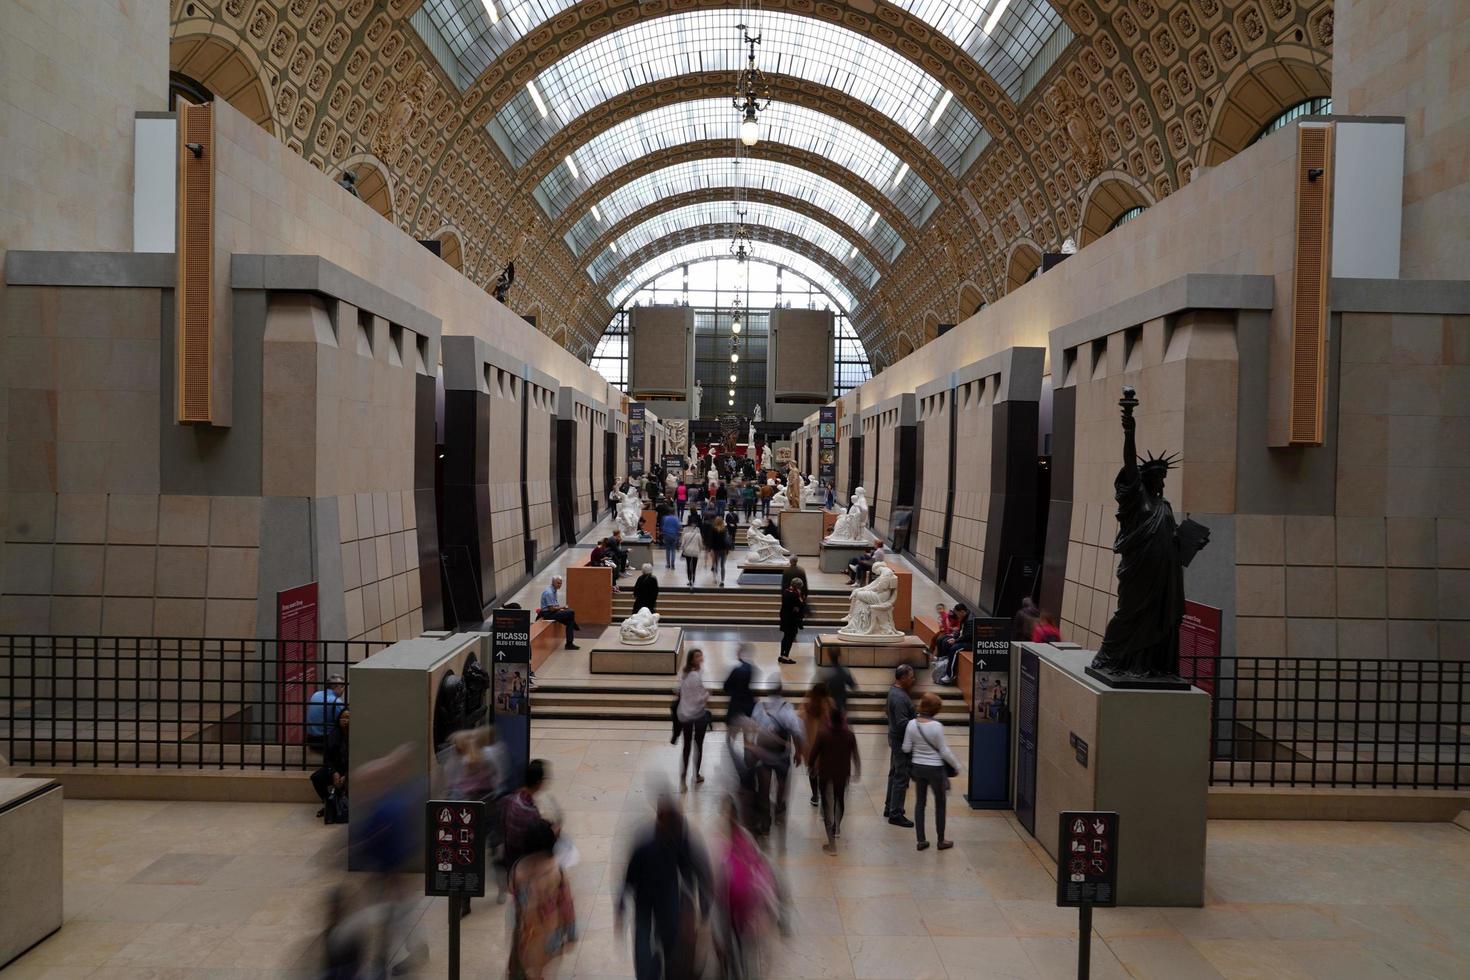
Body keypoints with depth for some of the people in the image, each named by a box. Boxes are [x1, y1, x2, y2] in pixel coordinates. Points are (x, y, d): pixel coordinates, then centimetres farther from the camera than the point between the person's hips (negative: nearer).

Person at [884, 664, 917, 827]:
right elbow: (903, 723, -29)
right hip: (902, 742, -11)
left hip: (896, 740, 11)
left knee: (894, 774, 19)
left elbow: (888, 710, 21)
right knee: (901, 778, -3)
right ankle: (895, 815, 3)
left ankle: (889, 807, 30)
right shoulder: (900, 698, -26)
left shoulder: (894, 691, 7)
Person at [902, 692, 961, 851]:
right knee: (940, 804, 13)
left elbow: (906, 748, -3)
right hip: (935, 768, -4)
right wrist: (956, 765, 2)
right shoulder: (937, 727, -21)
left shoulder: (912, 724, -10)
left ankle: (921, 840, 19)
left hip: (918, 767, 4)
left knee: (919, 802, 14)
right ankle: (941, 841, 24)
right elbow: (944, 752, -14)